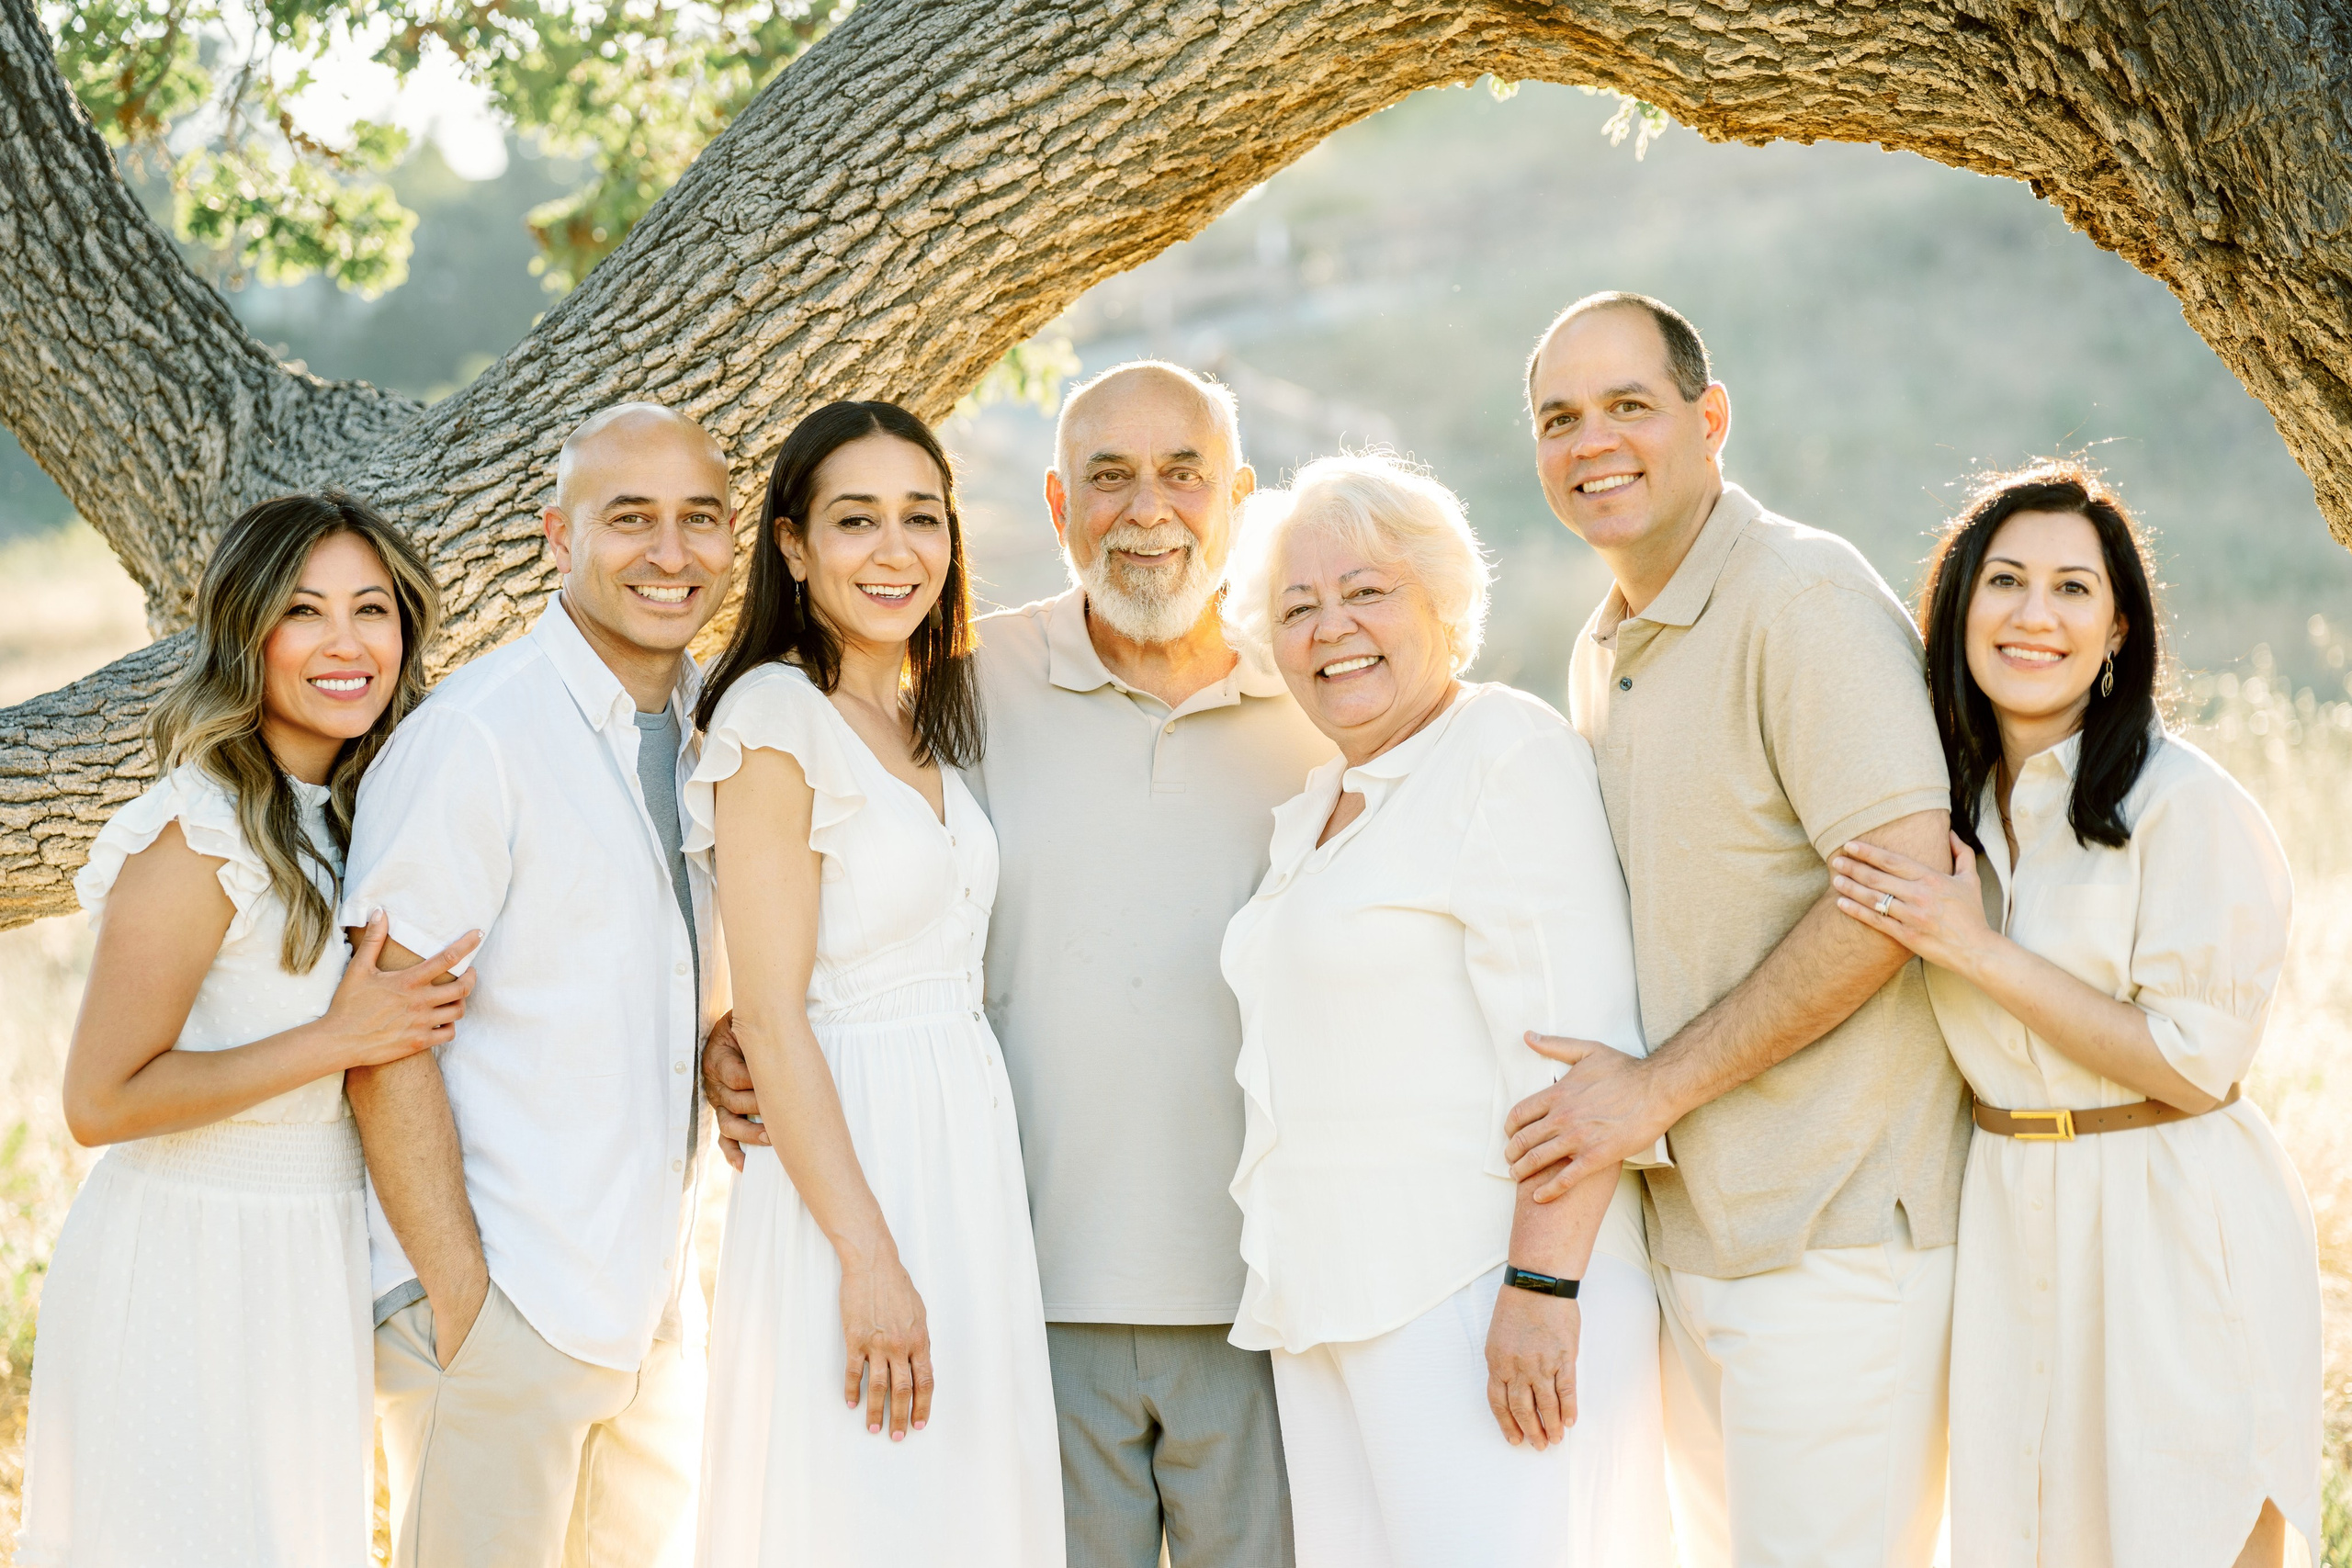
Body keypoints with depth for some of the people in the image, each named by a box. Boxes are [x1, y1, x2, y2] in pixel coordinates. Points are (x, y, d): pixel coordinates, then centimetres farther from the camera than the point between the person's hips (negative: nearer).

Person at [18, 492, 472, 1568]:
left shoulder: (350, 819, 8)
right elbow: (101, 1099, -19)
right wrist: (339, 1040, -20)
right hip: (191, 1273, -8)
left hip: (312, 1269, 8)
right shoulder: (201, 835, -18)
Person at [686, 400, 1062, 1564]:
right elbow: (771, 1018, -15)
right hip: (844, 1153, -8)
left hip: (967, 1147, 8)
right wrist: (870, 1257, -20)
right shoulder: (778, 716, -10)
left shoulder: (925, 725, 13)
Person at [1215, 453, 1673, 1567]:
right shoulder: (1312, 812, 20)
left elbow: (1576, 1046, -16)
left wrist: (1542, 1286, -23)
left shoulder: (1511, 753, -7)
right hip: (1331, 1301, 8)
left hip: (1481, 1296, -8)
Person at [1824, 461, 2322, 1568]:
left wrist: (1974, 948, -17)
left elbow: (2191, 1062, -17)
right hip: (2007, 1226, 6)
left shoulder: (2190, 805, -12)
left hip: (2177, 1238, -6)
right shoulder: (1949, 804, 8)